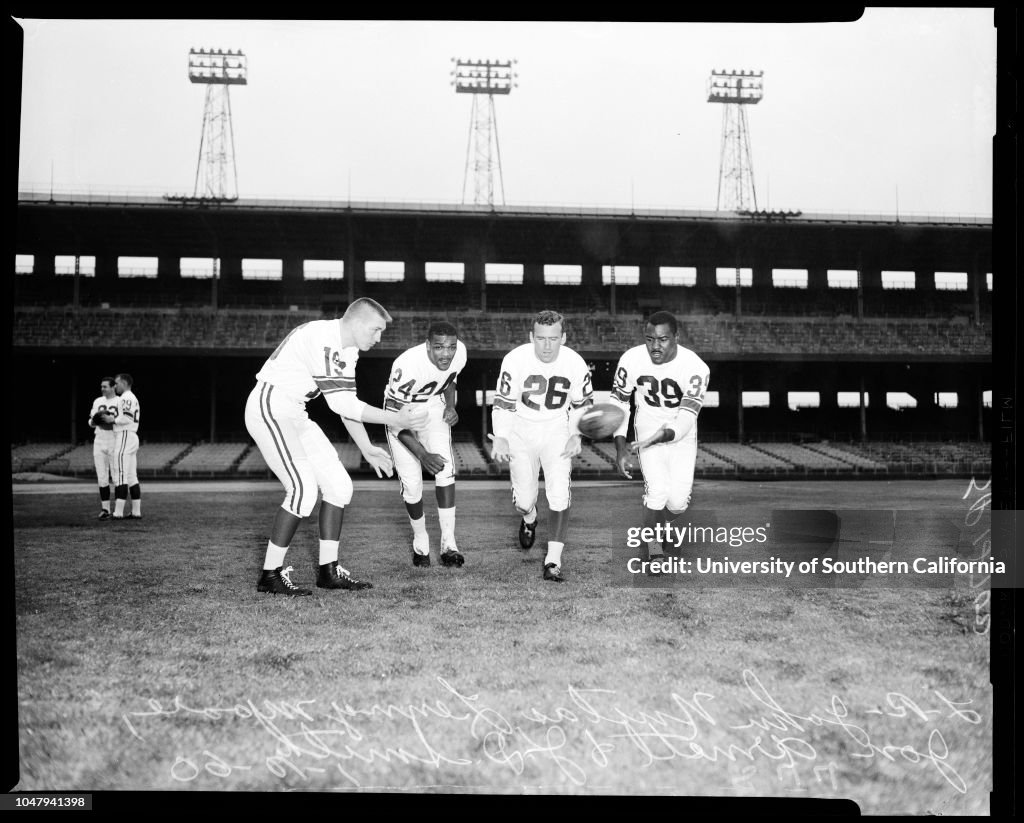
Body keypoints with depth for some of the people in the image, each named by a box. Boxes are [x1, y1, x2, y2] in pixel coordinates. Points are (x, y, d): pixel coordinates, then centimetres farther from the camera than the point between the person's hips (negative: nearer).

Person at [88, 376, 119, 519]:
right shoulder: (97, 401, 13)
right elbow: (91, 424, 15)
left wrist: (112, 419, -20)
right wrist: (95, 420, -7)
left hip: (115, 443, -4)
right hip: (99, 443, 5)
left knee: (117, 478, -3)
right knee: (102, 478, 4)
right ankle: (105, 509, 9)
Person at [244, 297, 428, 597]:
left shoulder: (347, 350, 9)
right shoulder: (322, 339, -23)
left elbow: (347, 402, 14)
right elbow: (340, 402, -24)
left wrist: (367, 449, 10)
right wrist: (395, 420, -23)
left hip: (294, 415, 10)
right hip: (269, 408, -10)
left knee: (339, 485, 5)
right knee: (303, 489, -18)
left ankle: (328, 570, 12)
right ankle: (270, 575, -7)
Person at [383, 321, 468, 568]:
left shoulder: (459, 353, -19)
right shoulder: (407, 367, -38)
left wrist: (450, 406, -8)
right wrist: (423, 455, -41)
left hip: (433, 407, 4)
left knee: (445, 470, -15)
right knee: (412, 485, -6)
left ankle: (448, 544, -10)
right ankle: (420, 542, 20)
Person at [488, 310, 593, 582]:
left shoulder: (576, 364, -13)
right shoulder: (515, 360, -20)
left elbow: (582, 404, 5)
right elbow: (504, 403, -12)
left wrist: (576, 435, -7)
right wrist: (501, 438, -26)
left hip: (557, 432, 1)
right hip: (521, 432, 0)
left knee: (559, 496, -14)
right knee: (523, 500, 1)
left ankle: (553, 561, -7)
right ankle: (529, 519, 40)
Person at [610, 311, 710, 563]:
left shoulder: (696, 368, -26)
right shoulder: (631, 360, -20)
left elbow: (686, 420, -28)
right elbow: (618, 402, -6)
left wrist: (657, 438, -45)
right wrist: (620, 446, -14)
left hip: (681, 436, 0)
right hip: (647, 428, 0)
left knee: (678, 502, -5)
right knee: (657, 492, -18)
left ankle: (663, 523, 33)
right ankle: (654, 548, 6)